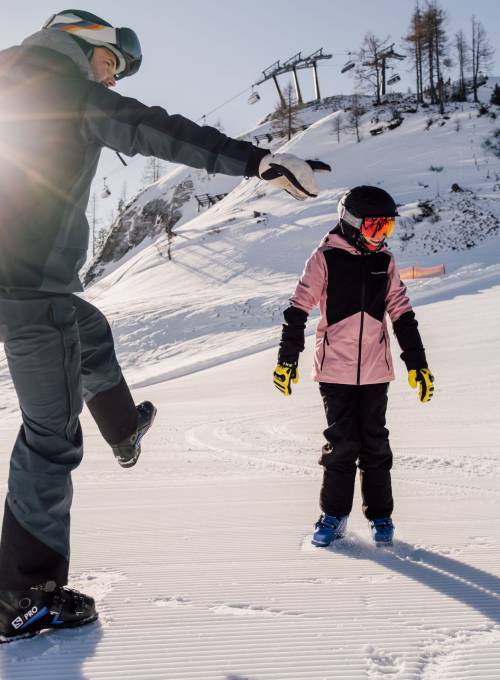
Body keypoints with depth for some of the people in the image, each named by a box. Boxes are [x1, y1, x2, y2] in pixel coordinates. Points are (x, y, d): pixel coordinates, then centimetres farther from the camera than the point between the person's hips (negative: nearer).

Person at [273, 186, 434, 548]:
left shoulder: (385, 261, 6)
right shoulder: (325, 258, -6)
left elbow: (402, 314, 10)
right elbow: (298, 309, -3)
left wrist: (418, 364, 8)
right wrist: (287, 359, -4)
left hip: (375, 369, 3)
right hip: (335, 368, -3)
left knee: (375, 444, 8)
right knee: (342, 443, 0)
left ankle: (381, 515, 21)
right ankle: (334, 515, 15)